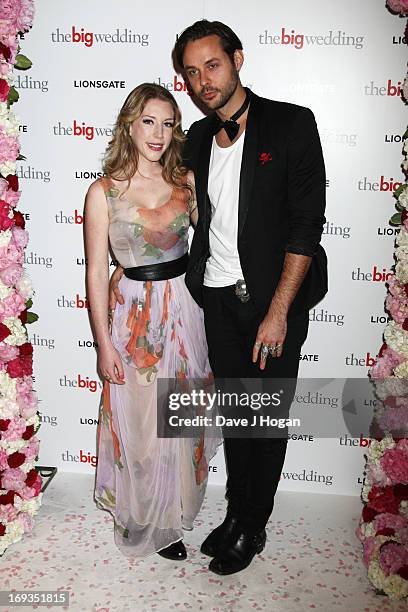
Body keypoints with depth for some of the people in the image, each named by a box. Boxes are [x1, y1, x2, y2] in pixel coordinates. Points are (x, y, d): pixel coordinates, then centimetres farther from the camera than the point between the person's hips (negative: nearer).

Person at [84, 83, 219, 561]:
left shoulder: (186, 181, 1)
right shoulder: (104, 192, -9)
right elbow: (96, 272, -8)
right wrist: (104, 344, -9)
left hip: (186, 308, 4)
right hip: (137, 314, -3)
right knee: (144, 422, 8)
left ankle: (174, 507, 42)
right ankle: (150, 523, 32)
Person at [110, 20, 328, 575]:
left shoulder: (291, 124, -8)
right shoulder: (198, 138, 9)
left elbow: (307, 223, -13)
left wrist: (277, 312, -16)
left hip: (275, 298, -4)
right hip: (219, 298, 5)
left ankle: (253, 528, 28)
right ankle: (236, 512, 34)